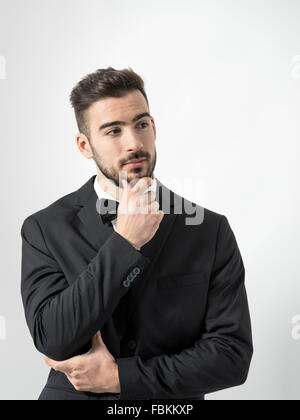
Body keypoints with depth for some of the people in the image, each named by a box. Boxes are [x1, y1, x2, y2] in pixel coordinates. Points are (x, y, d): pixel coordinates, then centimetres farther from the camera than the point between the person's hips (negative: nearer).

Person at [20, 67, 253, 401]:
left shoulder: (211, 231, -5)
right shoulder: (45, 229, -6)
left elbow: (233, 355, -9)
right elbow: (52, 341, -16)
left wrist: (118, 376, -12)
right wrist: (124, 244, -20)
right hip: (73, 394, 1)